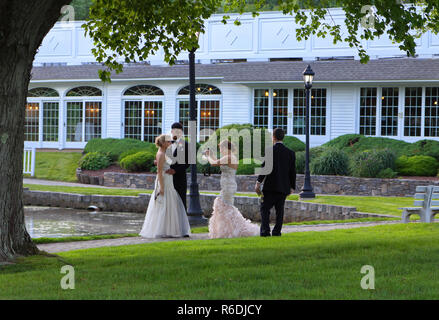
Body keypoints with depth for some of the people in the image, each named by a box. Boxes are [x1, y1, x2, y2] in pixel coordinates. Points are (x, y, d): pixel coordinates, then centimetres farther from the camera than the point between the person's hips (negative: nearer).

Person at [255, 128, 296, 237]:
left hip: (270, 186, -4)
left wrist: (258, 183, -11)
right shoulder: (290, 153, 6)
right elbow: (293, 172, 7)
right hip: (284, 187, 4)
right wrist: (292, 187, 15)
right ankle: (277, 231, 8)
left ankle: (265, 230, -10)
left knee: (265, 208, 1)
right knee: (280, 210, 10)